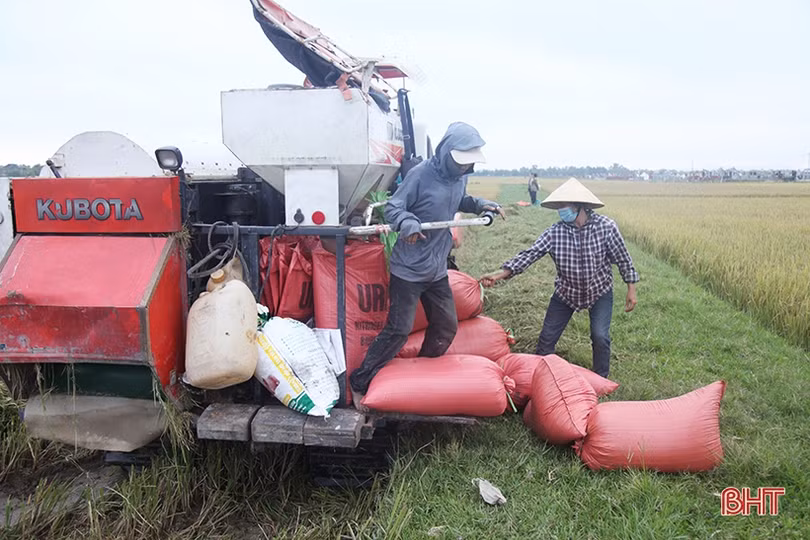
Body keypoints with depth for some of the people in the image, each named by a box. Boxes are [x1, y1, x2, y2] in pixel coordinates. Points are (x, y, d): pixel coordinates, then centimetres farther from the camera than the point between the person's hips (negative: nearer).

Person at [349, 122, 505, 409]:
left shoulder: (459, 176, 3)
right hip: (408, 269, -7)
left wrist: (481, 205, 6)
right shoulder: (421, 174, -18)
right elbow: (393, 207, -16)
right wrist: (407, 223, -36)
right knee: (399, 329, -7)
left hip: (437, 269, 8)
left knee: (446, 326, 13)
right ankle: (359, 383, 8)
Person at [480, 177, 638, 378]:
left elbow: (622, 258, -10)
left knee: (600, 337, -10)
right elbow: (530, 254, -25)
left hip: (600, 291, -1)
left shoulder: (606, 226, -21)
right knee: (547, 337, 4)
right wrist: (501, 273, -36)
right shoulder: (554, 232, -19)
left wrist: (631, 289, -5)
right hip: (566, 292, 2)